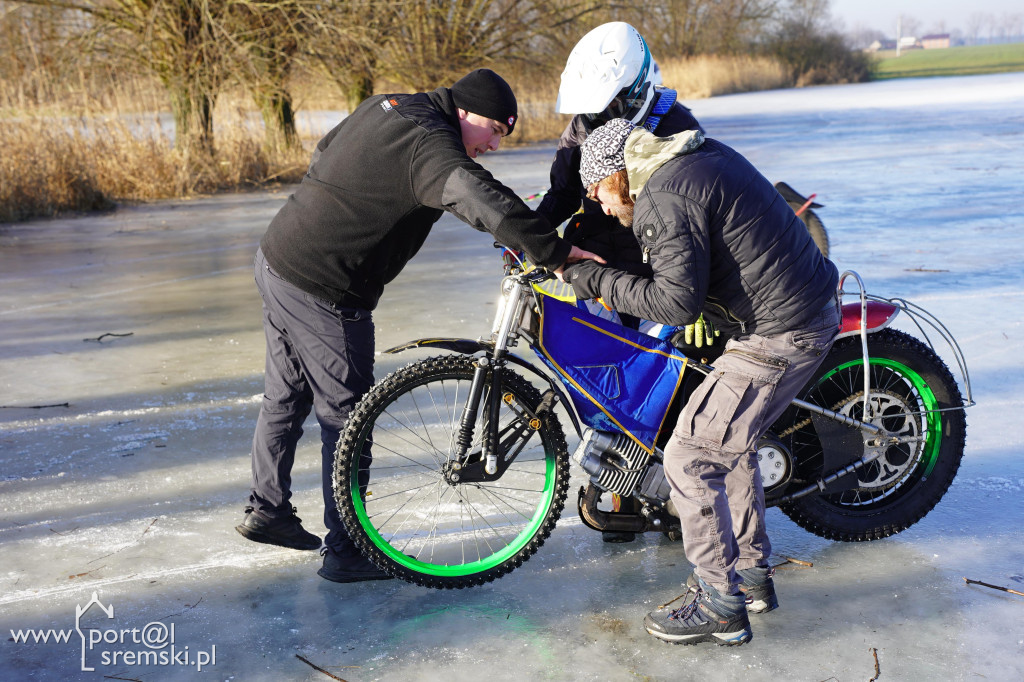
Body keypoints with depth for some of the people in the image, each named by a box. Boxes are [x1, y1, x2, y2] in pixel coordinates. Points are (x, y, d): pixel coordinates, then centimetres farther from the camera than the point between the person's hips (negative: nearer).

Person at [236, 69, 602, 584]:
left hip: (277, 259, 10)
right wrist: (555, 251, -38)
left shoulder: (385, 107, 11)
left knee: (286, 396, 22)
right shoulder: (430, 143, -19)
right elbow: (481, 199, -38)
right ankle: (345, 551, 11)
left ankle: (267, 509, 37)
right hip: (321, 292, -10)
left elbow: (323, 152, 26)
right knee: (346, 415, 1)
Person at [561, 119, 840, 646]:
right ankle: (752, 572, 33)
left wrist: (598, 280, -14)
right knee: (728, 441, 22)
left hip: (777, 334, -11)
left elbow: (677, 302, -23)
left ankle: (720, 606, 6)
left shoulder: (664, 200, -17)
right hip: (813, 309, 11)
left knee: (690, 457, -3)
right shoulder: (701, 156, 14)